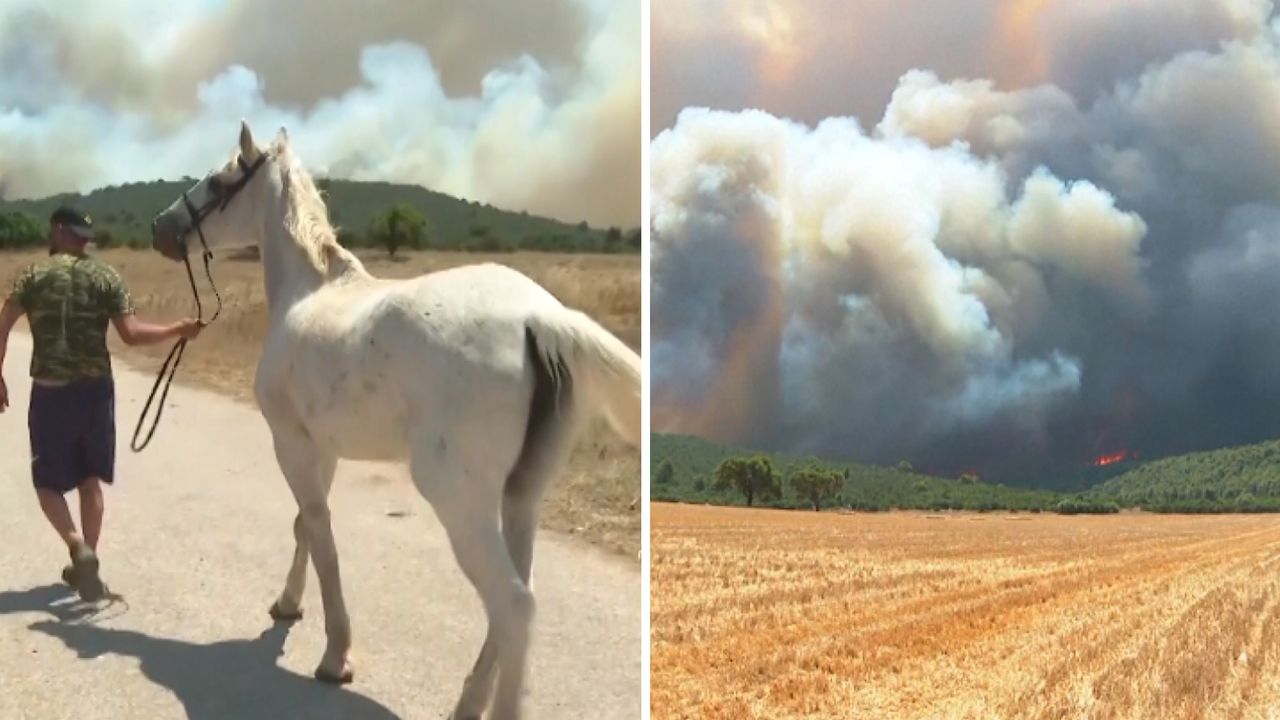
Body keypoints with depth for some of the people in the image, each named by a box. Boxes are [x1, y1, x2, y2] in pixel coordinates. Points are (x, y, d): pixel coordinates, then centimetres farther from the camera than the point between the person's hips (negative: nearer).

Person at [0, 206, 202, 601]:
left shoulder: (34, 274, -1)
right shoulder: (106, 276, 0)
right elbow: (131, 333, -6)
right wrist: (177, 330, 5)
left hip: (50, 391, -2)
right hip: (96, 389, 2)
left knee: (48, 480, 9)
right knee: (91, 480, 14)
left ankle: (78, 546, -13)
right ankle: (85, 563, 18)